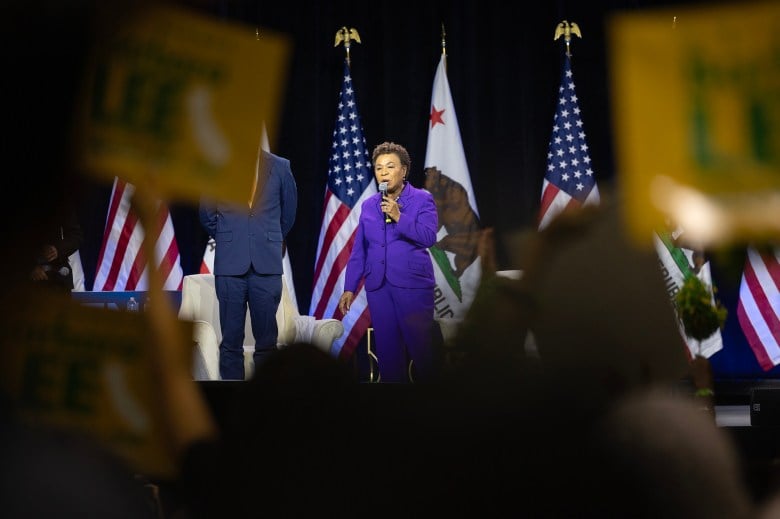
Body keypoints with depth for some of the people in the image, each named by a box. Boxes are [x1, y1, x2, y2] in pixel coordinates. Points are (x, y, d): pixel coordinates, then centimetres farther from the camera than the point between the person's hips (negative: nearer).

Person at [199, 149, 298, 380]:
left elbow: (288, 212, 17)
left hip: (267, 265, 0)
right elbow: (206, 213, 16)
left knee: (267, 340, 1)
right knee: (231, 341, 1)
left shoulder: (280, 167, 5)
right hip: (230, 264, 0)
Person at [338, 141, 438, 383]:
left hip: (413, 284, -4)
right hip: (378, 287, 4)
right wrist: (349, 288, 9)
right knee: (387, 348, 5)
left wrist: (399, 217, -17)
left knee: (421, 345, -5)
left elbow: (429, 236, -11)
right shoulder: (368, 205, 13)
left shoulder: (422, 199, 2)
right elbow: (359, 251, 13)